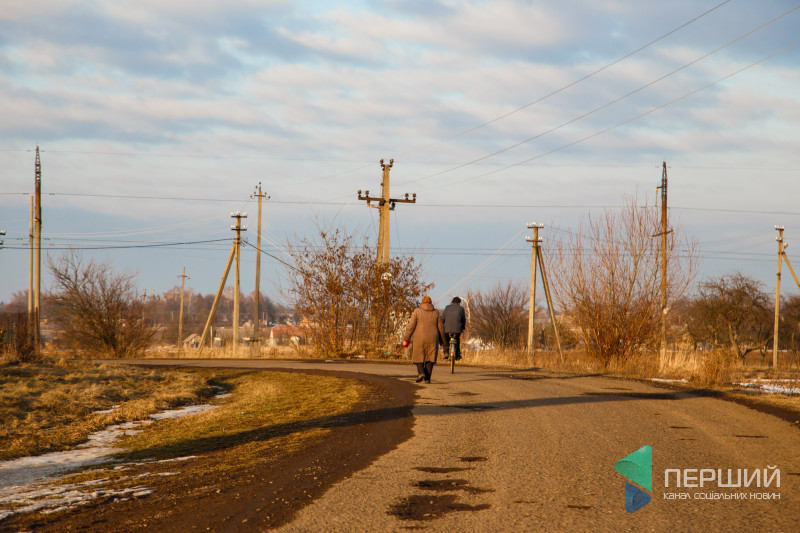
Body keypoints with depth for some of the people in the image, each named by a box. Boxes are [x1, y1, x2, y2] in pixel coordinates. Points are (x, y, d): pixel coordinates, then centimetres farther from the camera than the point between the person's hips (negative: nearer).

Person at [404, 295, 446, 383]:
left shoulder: (417, 311, -3)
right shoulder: (436, 313, 3)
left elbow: (411, 326, -8)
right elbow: (441, 329, 6)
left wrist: (406, 339, -3)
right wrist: (442, 341, 18)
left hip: (420, 339, -2)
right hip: (432, 340, 2)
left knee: (419, 357, 11)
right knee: (429, 358, 8)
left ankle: (421, 372, -12)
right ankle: (427, 378, -1)